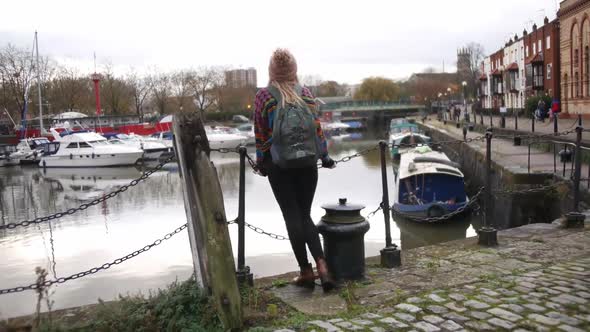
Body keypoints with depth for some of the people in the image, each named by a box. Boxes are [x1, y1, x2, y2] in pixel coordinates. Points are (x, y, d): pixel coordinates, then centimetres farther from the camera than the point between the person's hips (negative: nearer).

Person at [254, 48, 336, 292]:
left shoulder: (264, 96, -3)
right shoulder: (306, 93, 3)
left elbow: (260, 133, -3)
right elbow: (317, 127, 1)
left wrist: (261, 162, 8)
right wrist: (324, 155, 11)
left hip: (278, 165, -2)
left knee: (292, 217, 4)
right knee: (305, 215, 11)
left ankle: (306, 271, 6)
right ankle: (321, 264, -5)